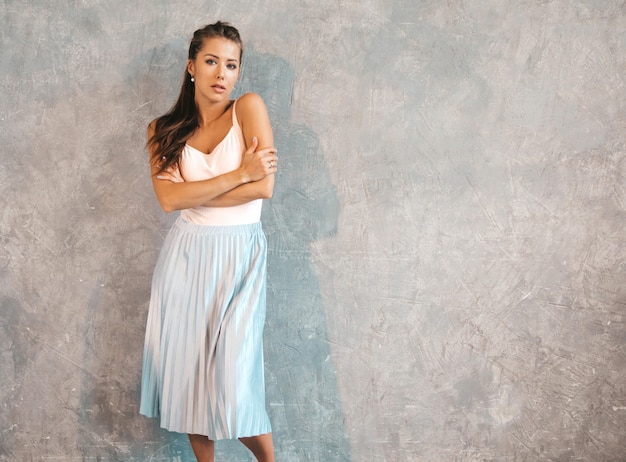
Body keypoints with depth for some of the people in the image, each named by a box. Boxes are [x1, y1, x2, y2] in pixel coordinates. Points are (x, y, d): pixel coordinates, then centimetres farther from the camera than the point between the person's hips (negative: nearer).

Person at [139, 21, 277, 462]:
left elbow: (264, 187, -12)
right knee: (189, 373, 8)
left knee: (233, 382, -8)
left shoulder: (249, 108, -1)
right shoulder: (164, 130, 6)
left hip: (239, 257, -3)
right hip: (186, 258, 3)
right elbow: (168, 198, -10)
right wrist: (240, 174, -14)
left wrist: (194, 194, -8)